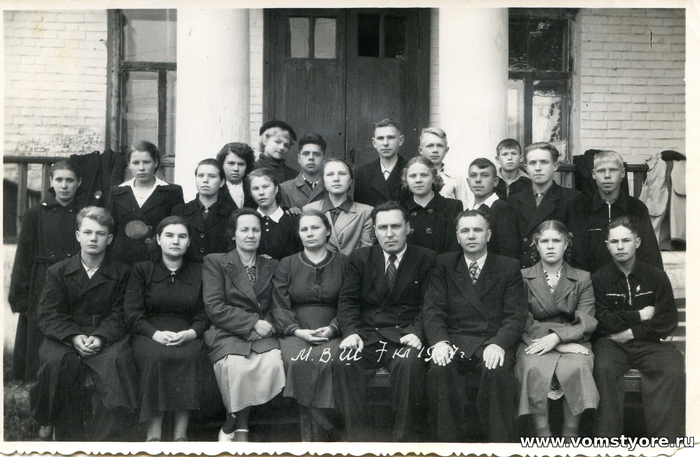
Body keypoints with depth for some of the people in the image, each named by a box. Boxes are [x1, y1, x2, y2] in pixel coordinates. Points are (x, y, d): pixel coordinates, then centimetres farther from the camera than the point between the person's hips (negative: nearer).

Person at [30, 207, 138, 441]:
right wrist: (73, 337, -17)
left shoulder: (121, 273, 8)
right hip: (64, 338, 1)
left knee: (117, 360, -32)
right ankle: (67, 435, -14)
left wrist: (100, 337, -19)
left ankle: (108, 437, -23)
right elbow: (48, 315, 1)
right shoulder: (57, 272, 10)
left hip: (106, 338, 0)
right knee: (59, 361, -32)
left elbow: (119, 316, 1)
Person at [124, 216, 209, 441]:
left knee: (190, 355, -34)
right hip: (149, 335, -1)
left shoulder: (198, 272, 16)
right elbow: (132, 313, 2)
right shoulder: (142, 270, 12)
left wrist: (190, 333, -13)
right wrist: (156, 334, -16)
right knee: (156, 356, -35)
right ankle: (153, 433, -28)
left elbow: (204, 315, 9)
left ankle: (180, 434, -28)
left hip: (186, 335, 1)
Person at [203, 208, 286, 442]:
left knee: (274, 361, -30)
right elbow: (214, 308, -4)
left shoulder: (271, 266, 20)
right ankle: (239, 424, -7)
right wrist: (252, 323, -13)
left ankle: (235, 422, -10)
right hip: (227, 335, -2)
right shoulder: (215, 262, 8)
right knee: (235, 364, -34)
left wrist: (266, 324, -8)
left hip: (262, 335, 3)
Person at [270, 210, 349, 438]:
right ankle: (327, 428, -24)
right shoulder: (286, 265, 17)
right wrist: (297, 330, -10)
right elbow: (279, 306, 8)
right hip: (296, 333, 1)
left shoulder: (344, 263, 13)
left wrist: (333, 328, -11)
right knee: (296, 361, -32)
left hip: (332, 334, -1)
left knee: (328, 360, -35)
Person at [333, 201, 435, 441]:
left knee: (409, 364, -34)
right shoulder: (360, 258, 16)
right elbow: (348, 301, 8)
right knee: (344, 363, -28)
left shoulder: (426, 259, 10)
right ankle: (360, 438, -18)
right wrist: (351, 332, -11)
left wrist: (417, 332, -16)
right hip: (367, 334, 2)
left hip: (405, 335, -2)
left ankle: (407, 437, -19)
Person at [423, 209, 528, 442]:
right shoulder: (444, 264, 16)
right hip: (455, 340, 1)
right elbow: (433, 310, 6)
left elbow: (516, 315, 2)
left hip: (493, 341, -1)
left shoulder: (509, 267, 13)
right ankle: (449, 442, -19)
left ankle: (499, 446, -19)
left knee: (497, 370, -33)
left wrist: (498, 344, -18)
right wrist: (439, 341, -15)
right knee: (440, 369, -31)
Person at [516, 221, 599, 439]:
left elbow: (587, 323, 4)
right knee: (534, 369, -34)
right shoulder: (523, 278, 13)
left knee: (575, 368, -33)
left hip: (573, 343, 1)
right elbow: (524, 323, 1)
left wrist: (557, 337, -15)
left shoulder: (583, 279, 16)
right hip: (535, 342, -1)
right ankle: (542, 433, -25)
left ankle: (571, 432, -20)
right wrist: (562, 345, -12)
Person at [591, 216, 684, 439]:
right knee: (604, 368, -33)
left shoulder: (656, 276, 10)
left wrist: (632, 332, -7)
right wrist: (640, 316, -3)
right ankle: (607, 437, -26)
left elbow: (669, 320, 2)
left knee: (674, 371, -28)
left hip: (648, 343, 2)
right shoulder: (598, 279, 5)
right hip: (611, 343, -1)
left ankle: (665, 438, -19)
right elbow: (602, 322, -6)